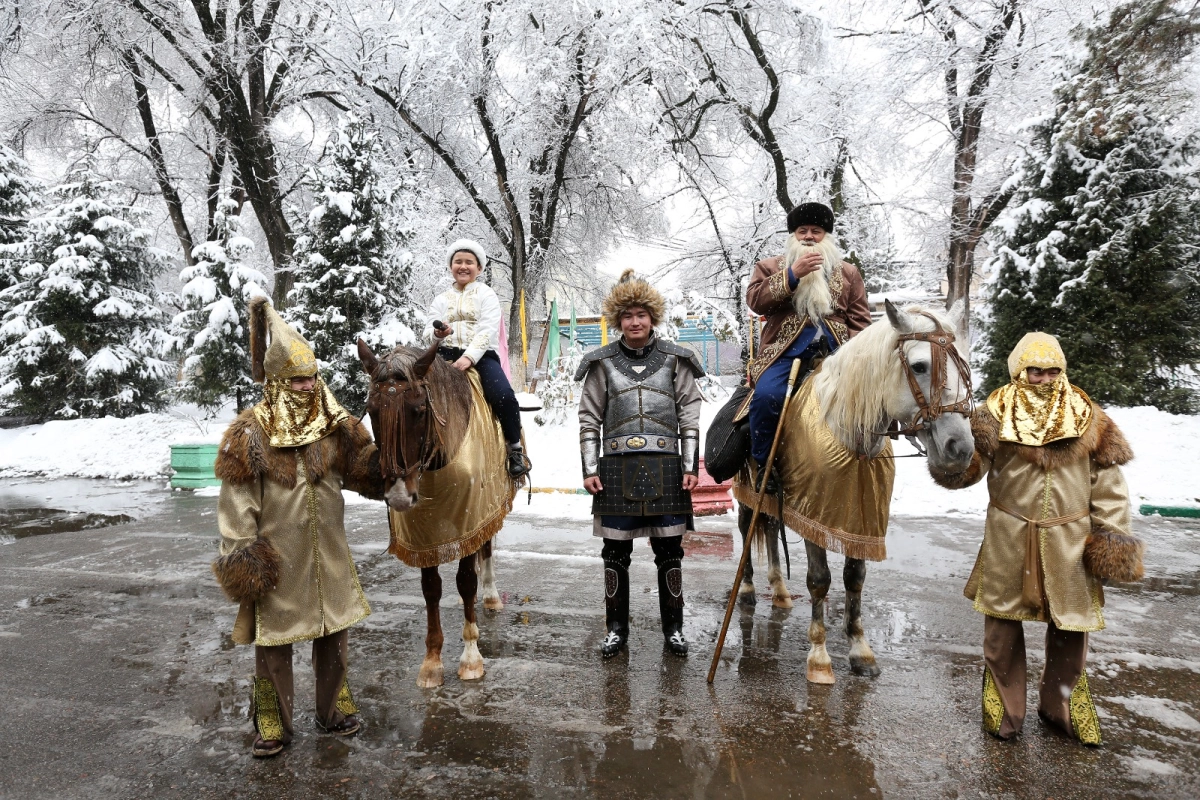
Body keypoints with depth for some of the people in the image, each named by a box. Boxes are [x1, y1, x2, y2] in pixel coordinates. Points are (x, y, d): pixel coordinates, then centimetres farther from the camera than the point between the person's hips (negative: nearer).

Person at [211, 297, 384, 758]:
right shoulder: (251, 434, -11)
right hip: (276, 557, -4)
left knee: (335, 632, 15)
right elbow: (237, 503, -9)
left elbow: (361, 468, 5)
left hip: (328, 552, 4)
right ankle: (273, 724, 29)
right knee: (273, 636, 11)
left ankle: (335, 708, 36)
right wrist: (241, 555, -11)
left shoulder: (333, 426, 0)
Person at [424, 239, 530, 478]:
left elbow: (487, 332, -5)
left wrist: (469, 357, -21)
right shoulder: (441, 299, 21)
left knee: (504, 397, -28)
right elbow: (427, 332, 13)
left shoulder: (486, 295, 9)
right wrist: (437, 333, -13)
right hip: (447, 355, 3)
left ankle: (516, 449, -7)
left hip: (481, 356, -3)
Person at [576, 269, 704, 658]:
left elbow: (690, 417, 4)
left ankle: (673, 627, 24)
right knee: (616, 552, 8)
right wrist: (590, 469, -2)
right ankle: (616, 629, 23)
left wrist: (691, 466, -2)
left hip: (666, 466, 0)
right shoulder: (602, 363, 6)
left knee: (669, 550, 8)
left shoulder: (674, 360, 6)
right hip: (617, 468, 0)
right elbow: (589, 420, 5)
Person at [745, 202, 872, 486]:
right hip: (786, 349, -2)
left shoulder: (848, 272, 23)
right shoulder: (770, 268, 17)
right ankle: (763, 464, -9)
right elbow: (755, 301, -2)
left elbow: (860, 319, 16)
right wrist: (792, 275, -11)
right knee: (767, 395, -29)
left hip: (834, 350, 3)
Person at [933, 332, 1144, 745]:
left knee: (1071, 624, 13)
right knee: (1003, 620, 10)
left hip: (1070, 539, 2)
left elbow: (1107, 482, 4)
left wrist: (1113, 532, -1)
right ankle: (1004, 705, 31)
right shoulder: (997, 415, -6)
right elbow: (964, 472, -12)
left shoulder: (1087, 417, 1)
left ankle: (1063, 703, 37)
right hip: (1009, 538, -1)